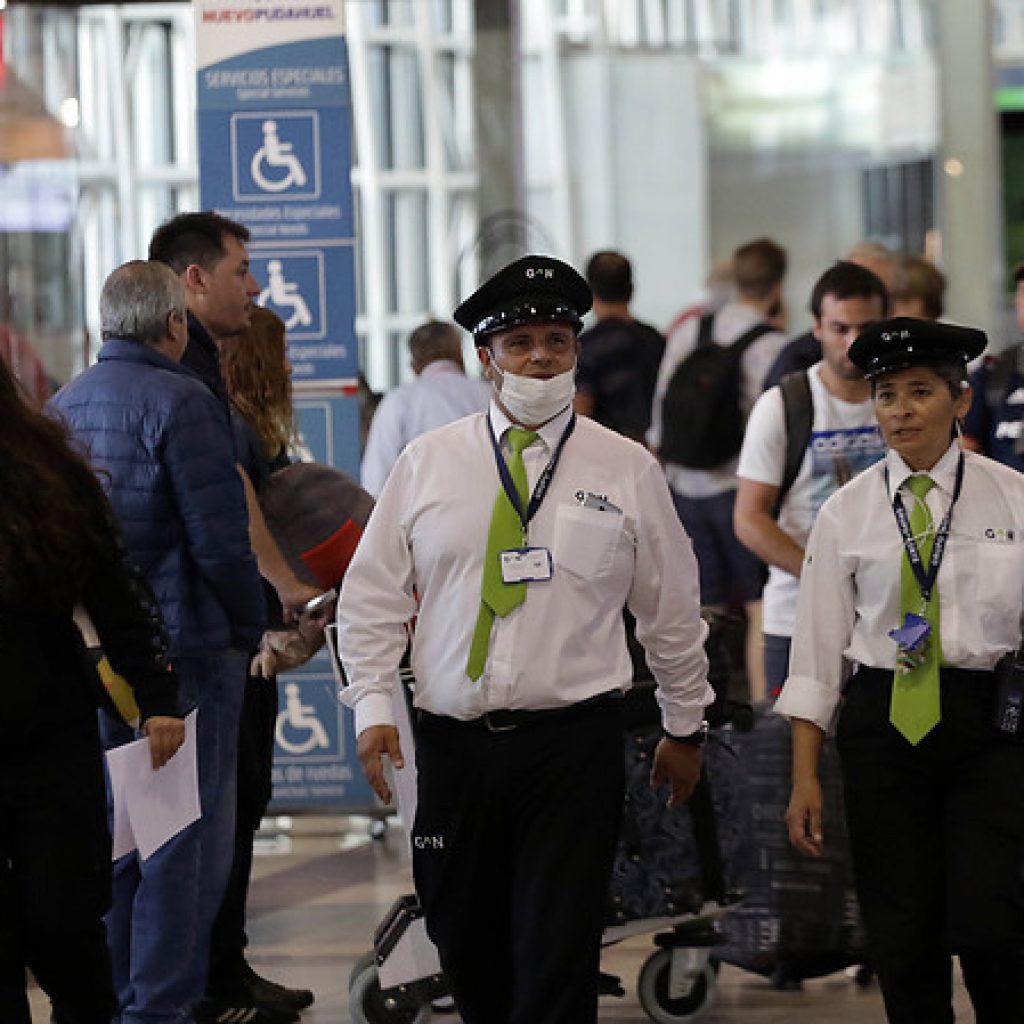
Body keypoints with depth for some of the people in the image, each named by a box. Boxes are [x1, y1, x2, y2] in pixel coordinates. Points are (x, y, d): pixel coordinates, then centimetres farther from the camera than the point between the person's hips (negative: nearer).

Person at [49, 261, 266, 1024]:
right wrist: (248, 628, -5)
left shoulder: (61, 406, 9)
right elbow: (220, 538, -18)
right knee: (184, 839, -1)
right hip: (180, 647, -7)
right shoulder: (180, 401, -14)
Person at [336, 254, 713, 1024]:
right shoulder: (428, 463, 7)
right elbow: (372, 594, 8)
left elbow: (672, 608, 11)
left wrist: (686, 728, 16)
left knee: (559, 958, -9)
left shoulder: (626, 470, 4)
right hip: (454, 740, 2)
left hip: (574, 744, -2)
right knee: (467, 950, 10)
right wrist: (373, 706, -2)